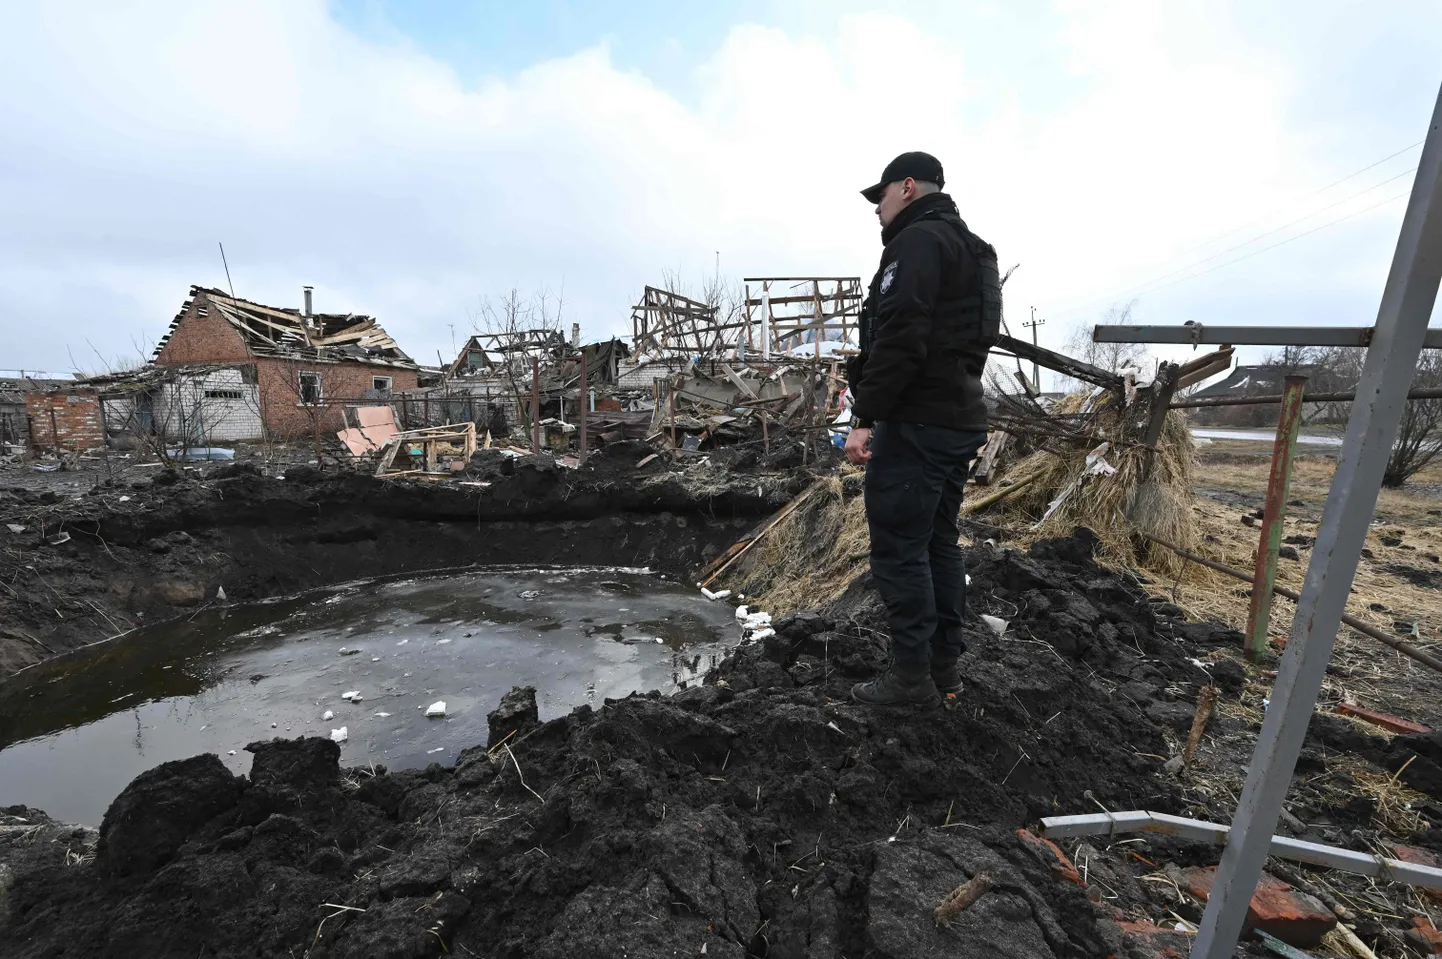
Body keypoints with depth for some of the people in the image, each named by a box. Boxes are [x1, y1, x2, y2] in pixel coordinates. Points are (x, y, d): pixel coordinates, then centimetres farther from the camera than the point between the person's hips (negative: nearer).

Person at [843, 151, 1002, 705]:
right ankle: (945, 665, 24)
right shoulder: (969, 249, 25)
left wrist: (865, 417, -19)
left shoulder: (917, 241, -8)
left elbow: (899, 339, -21)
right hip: (961, 421, 10)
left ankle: (912, 674, 6)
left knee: (898, 547, -4)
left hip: (916, 423, -10)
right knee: (939, 544, 14)